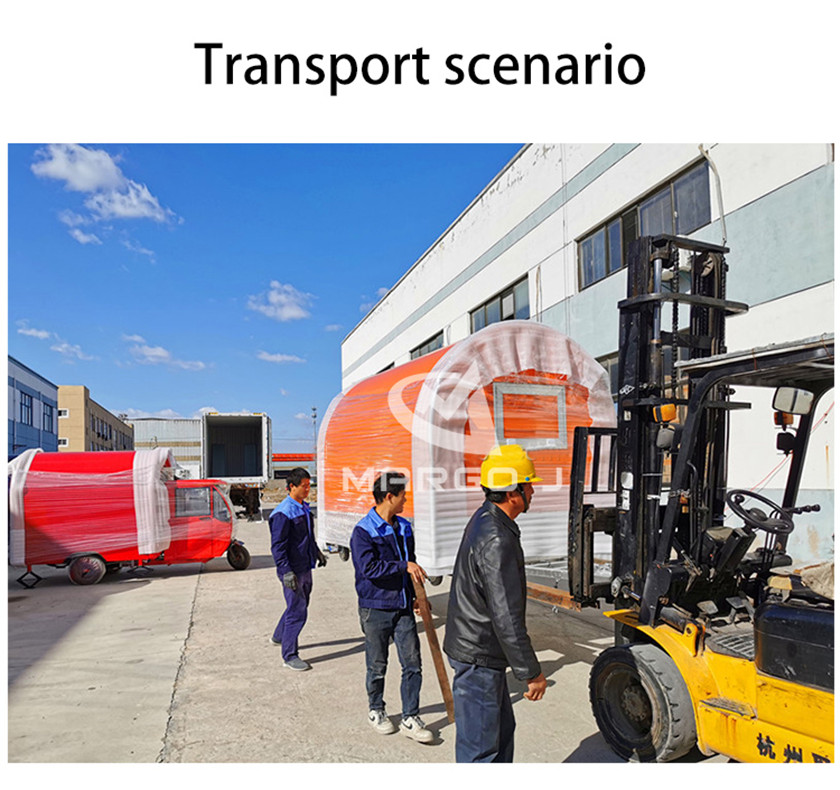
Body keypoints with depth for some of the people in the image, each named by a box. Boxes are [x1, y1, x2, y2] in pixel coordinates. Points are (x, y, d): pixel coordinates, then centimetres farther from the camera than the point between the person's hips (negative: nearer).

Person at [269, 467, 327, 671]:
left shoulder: (304, 509, 9)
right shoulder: (283, 513, -19)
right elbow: (277, 546, -20)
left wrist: (316, 552, 30)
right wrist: (286, 571, -25)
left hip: (306, 568, 9)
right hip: (293, 571, -9)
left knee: (301, 606, 21)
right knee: (297, 612, -4)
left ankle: (279, 636, 43)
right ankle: (289, 656, 10)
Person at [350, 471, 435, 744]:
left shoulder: (404, 527, 8)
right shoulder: (363, 531, -14)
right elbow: (369, 567, -25)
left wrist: (417, 595, 17)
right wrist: (404, 566, -25)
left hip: (403, 607, 6)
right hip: (375, 609, -5)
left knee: (413, 663, 5)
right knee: (377, 666, 10)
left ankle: (410, 718, 19)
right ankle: (376, 711, 33)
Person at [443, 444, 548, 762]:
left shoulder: (484, 520, 6)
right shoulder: (496, 540, -28)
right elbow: (507, 617, -27)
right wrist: (531, 672, -17)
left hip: (483, 654, 10)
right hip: (477, 657, -10)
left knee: (502, 728, 24)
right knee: (480, 745, 4)